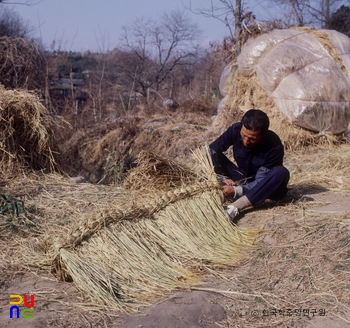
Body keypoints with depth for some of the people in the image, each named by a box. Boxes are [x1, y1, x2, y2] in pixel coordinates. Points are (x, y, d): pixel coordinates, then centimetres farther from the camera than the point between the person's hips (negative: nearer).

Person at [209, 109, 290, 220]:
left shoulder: (274, 146, -27)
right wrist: (223, 178, -22)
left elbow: (260, 181, -27)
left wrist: (235, 191, -39)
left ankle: (235, 207, -45)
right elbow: (211, 150, -13)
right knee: (214, 156, -13)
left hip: (263, 187, -3)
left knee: (281, 172, -35)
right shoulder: (236, 130, -19)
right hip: (242, 181, 3)